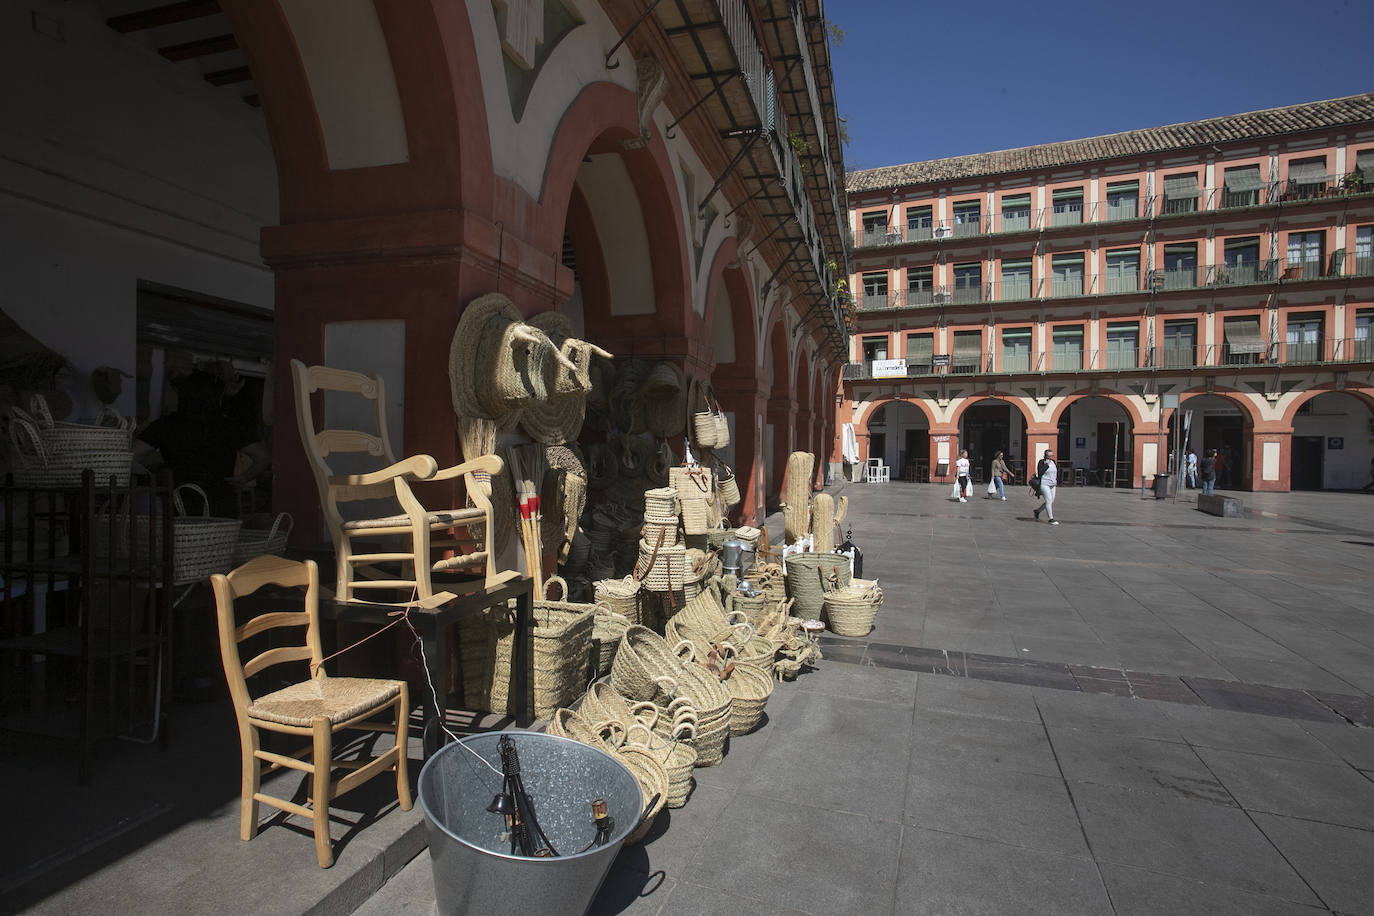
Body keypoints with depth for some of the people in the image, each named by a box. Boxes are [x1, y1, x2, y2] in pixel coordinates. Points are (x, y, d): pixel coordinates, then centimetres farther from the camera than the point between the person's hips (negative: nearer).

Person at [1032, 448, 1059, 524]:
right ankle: (1051, 519, -7)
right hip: (1044, 484, -7)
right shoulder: (1042, 462, -7)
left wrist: (1057, 483, 18)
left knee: (1051, 502, 9)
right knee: (1049, 501, -12)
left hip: (1052, 485, 7)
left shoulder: (1053, 462, 12)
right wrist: (1046, 464, -19)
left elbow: (1056, 473, 22)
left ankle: (1037, 511, 28)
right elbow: (1040, 473, -18)